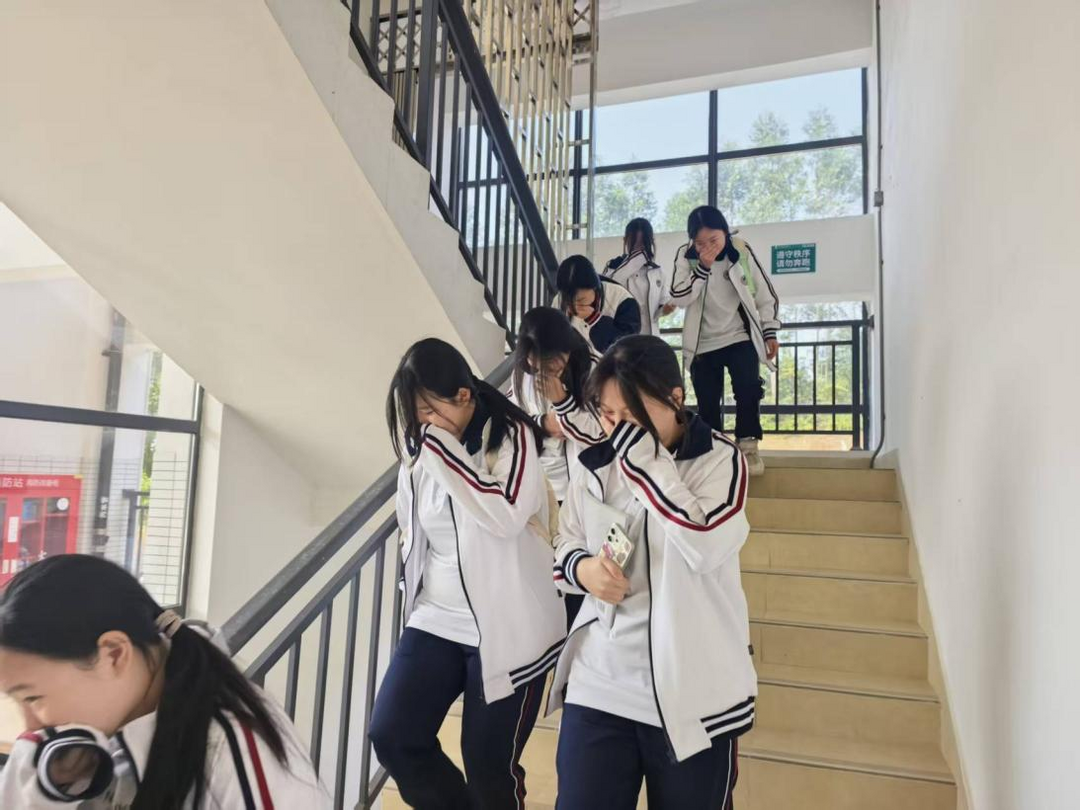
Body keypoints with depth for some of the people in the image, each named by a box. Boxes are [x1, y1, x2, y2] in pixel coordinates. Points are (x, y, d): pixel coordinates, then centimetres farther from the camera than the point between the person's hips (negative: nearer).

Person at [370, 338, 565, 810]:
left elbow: (506, 516, -28)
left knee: (490, 763, 4)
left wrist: (444, 451, -26)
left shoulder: (512, 435, -14)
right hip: (436, 620, 6)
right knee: (391, 737, -1)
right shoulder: (422, 447, 4)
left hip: (507, 629, -5)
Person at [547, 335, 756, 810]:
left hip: (692, 690, -2)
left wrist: (645, 458, -23)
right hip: (599, 683, 3)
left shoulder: (719, 460, -9)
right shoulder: (595, 466, 1)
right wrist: (582, 568, -12)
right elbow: (564, 545, 11)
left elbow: (704, 547, -25)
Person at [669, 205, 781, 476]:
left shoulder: (742, 251, -6)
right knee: (707, 403, 2)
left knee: (748, 388, -18)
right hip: (703, 343, 1)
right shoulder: (685, 256, -7)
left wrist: (770, 332, -1)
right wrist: (703, 267, -27)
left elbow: (766, 295, 2)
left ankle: (748, 446, -6)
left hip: (740, 337, -1)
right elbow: (679, 298, -18)